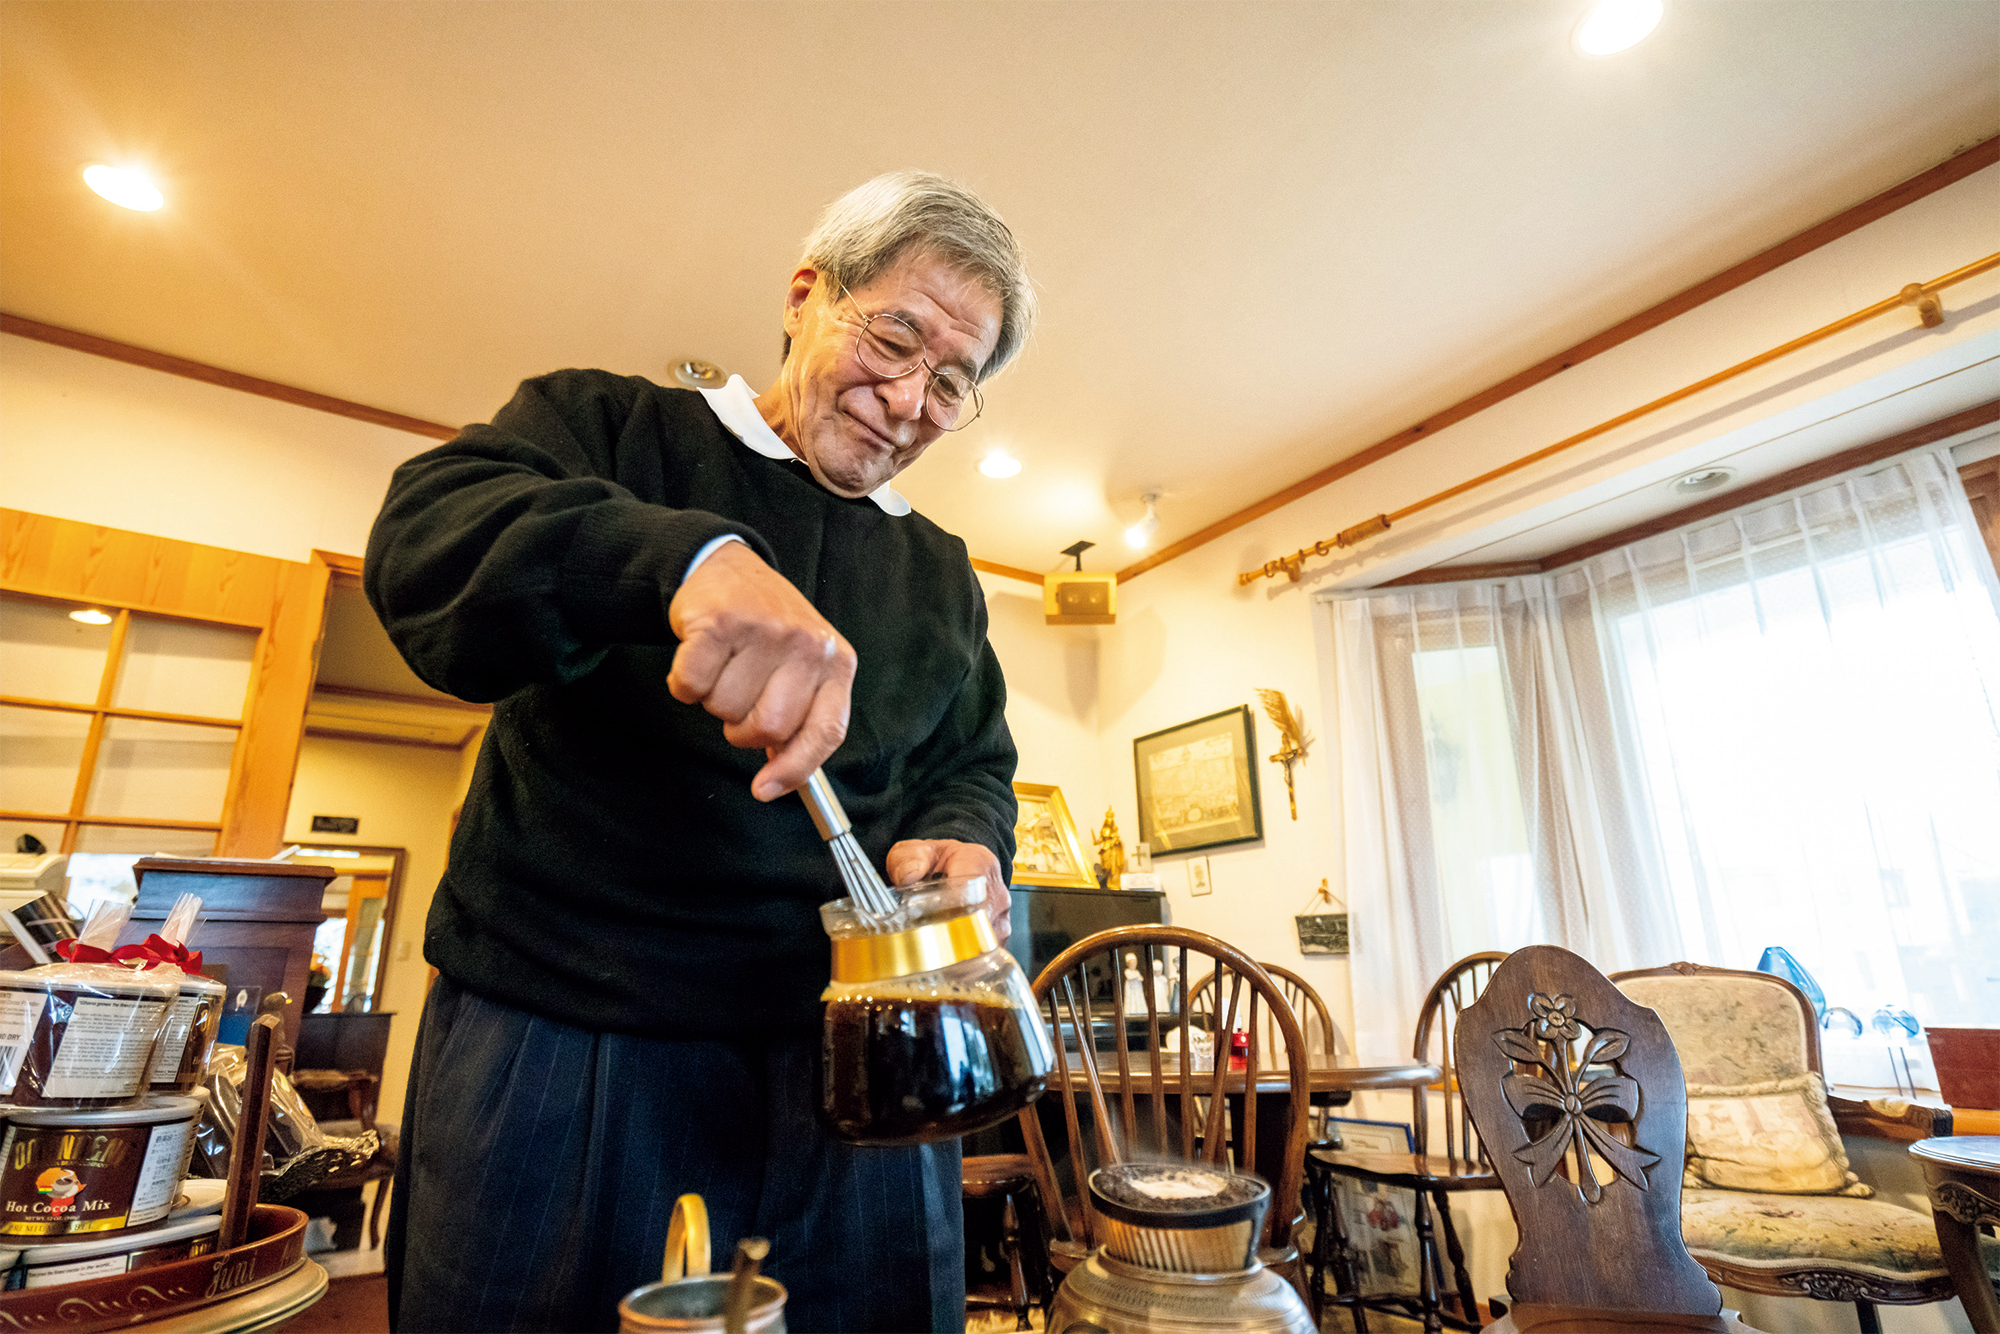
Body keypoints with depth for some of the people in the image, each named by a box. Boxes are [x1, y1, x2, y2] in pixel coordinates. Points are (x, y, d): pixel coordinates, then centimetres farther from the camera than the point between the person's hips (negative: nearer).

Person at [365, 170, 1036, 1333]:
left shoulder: (943, 575, 14)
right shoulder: (612, 426, 3)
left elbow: (971, 770, 14)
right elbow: (427, 531, -15)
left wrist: (956, 841, -10)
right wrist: (686, 553, -34)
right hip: (562, 1024, -2)